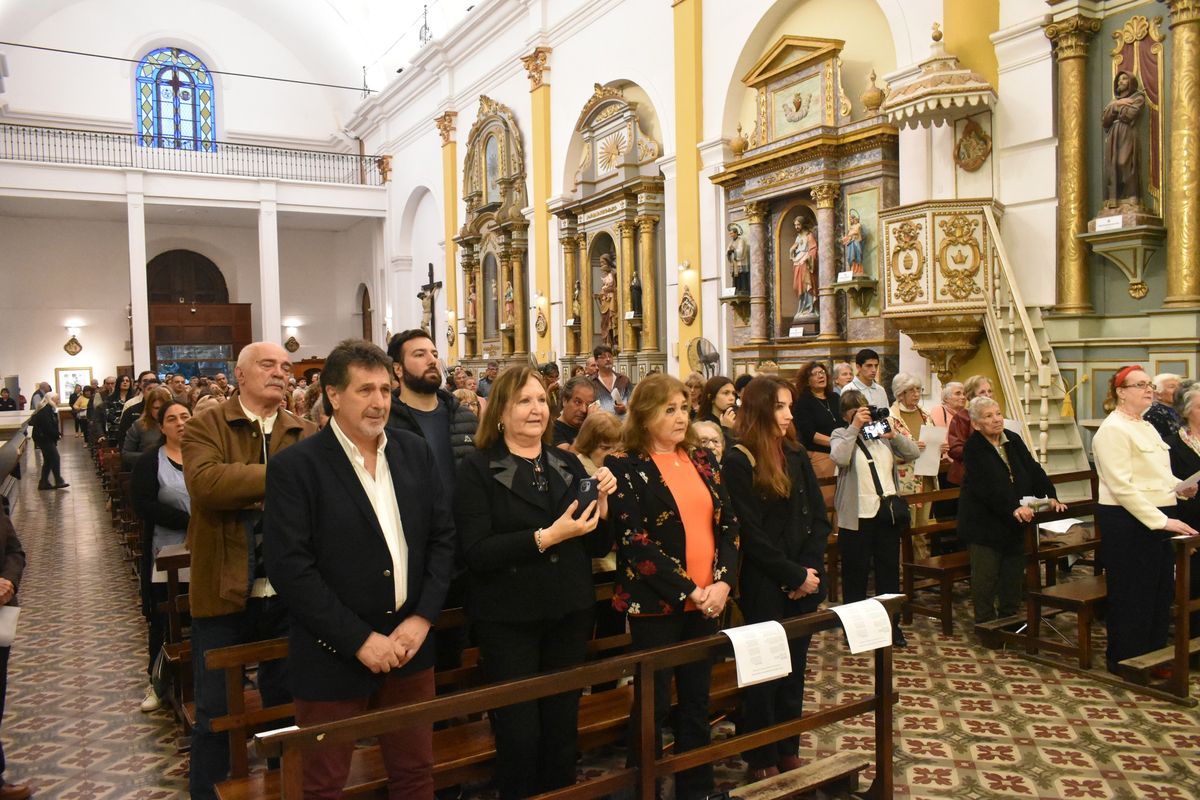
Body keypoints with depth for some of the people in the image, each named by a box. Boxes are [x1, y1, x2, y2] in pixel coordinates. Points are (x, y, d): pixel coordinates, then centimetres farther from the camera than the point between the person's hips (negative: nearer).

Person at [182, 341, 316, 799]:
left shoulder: (306, 435, 7)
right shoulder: (206, 427, -3)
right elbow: (205, 481, -22)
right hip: (224, 591, -3)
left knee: (287, 700, 17)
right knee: (216, 708, 10)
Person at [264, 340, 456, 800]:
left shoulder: (416, 452, 3)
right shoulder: (295, 466, -12)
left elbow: (443, 537, 4)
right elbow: (289, 568, -17)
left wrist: (422, 618, -7)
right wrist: (359, 639, -17)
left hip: (409, 642, 4)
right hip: (334, 656, -4)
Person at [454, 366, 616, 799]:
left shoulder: (568, 464, 8)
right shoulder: (477, 468, -6)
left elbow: (598, 546, 9)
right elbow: (476, 552, -17)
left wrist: (602, 501, -9)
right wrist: (546, 536, -24)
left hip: (569, 614, 4)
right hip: (508, 620, -4)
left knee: (562, 728, 14)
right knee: (519, 734, 5)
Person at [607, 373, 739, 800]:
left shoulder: (702, 459, 9)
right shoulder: (626, 467, -8)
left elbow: (728, 524, 7)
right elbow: (635, 541, -15)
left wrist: (723, 582, -8)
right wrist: (688, 591, -16)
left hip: (707, 600, 5)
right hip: (657, 603, -5)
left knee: (697, 699, 16)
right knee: (655, 704, 5)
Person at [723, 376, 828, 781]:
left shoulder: (797, 455, 7)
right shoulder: (738, 462, -11)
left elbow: (818, 519, 6)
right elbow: (751, 534, -14)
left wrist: (809, 569, -7)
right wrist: (793, 576, -13)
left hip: (804, 581, 5)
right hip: (765, 586, -5)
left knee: (794, 666, 13)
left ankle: (788, 750, 27)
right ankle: (762, 759, 20)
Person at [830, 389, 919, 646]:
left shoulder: (882, 432, 10)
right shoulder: (841, 435, -1)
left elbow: (913, 453, 2)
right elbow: (839, 458, -22)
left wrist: (893, 435, -13)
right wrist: (855, 427, -20)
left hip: (889, 510, 4)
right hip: (857, 514, -4)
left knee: (890, 569, 12)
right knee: (856, 572, 5)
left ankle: (891, 624, 23)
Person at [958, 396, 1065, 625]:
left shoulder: (1013, 441, 6)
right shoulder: (973, 448, -15)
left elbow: (1034, 470, 4)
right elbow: (986, 486, -25)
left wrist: (1050, 496, -10)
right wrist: (1014, 508, -34)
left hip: (1015, 521, 6)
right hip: (984, 522, -6)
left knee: (1014, 571, 12)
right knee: (986, 574, -1)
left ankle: (1010, 618, 26)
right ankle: (985, 623, 12)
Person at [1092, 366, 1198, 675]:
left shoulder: (1146, 427, 15)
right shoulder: (1113, 429, -15)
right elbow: (1121, 486, -21)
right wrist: (1161, 521, -22)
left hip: (1159, 519, 9)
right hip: (1127, 522, -9)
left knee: (1161, 592, 16)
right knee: (1132, 595, 2)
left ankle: (1153, 655, 31)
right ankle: (1126, 661, 16)